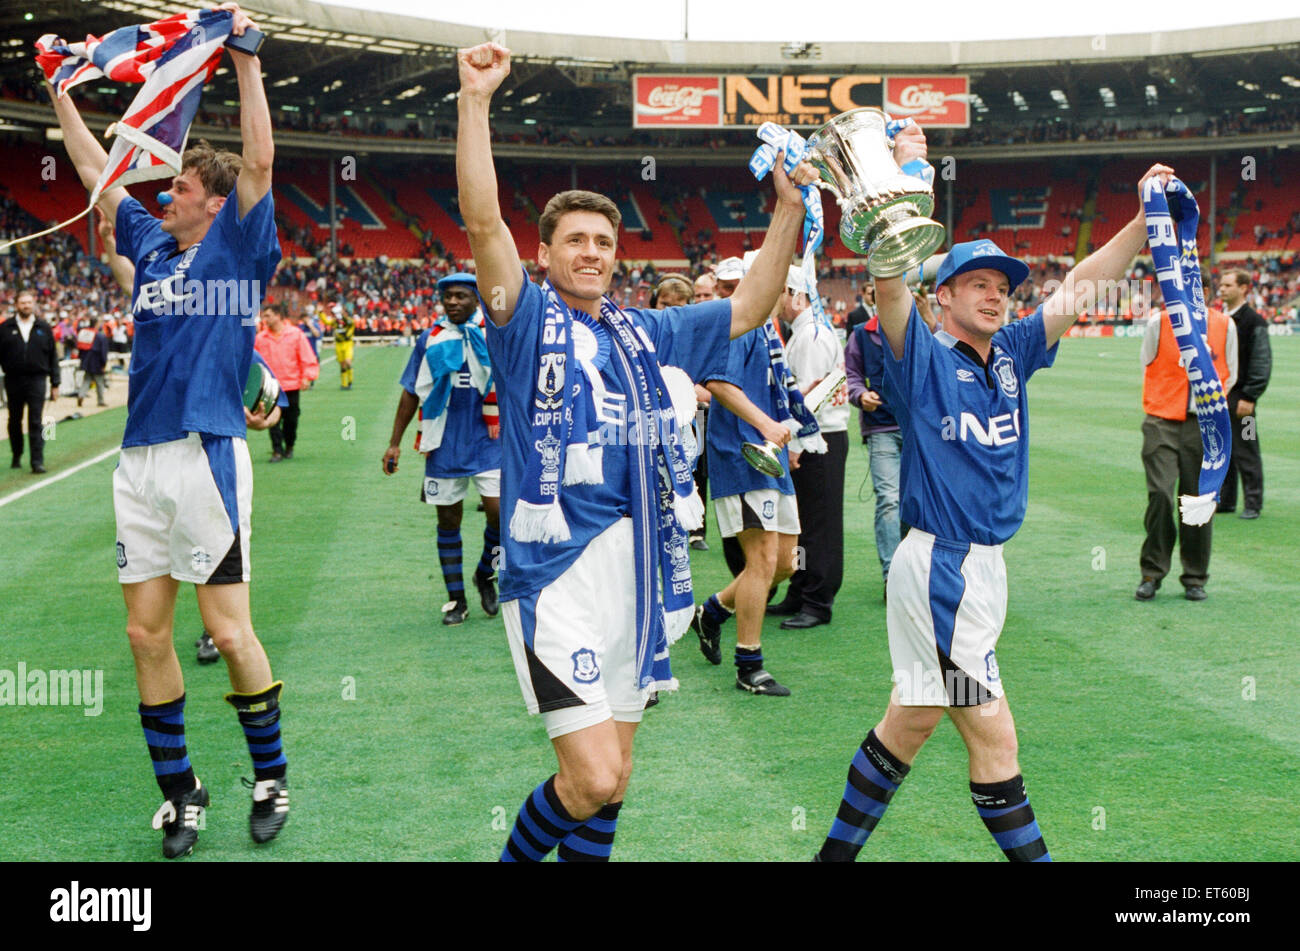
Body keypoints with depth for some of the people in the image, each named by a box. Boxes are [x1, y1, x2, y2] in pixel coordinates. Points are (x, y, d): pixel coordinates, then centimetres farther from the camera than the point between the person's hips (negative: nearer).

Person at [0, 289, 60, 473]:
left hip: (36, 380, -1)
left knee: (36, 422, -6)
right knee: (15, 421, 11)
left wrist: (55, 383, 6)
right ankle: (16, 456, 26)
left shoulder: (43, 328, 7)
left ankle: (37, 461, -7)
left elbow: (53, 357, 9)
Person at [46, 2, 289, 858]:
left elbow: (260, 162, -10)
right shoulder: (150, 244, 16)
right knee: (147, 634, 6)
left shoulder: (238, 248, 1)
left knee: (230, 630, -5)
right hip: (140, 463, 6)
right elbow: (95, 170, 24)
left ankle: (272, 777, 12)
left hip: (208, 456, -6)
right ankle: (180, 791, 16)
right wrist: (60, 90, 25)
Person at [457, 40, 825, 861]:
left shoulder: (647, 335, 16)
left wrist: (790, 210, 13)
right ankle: (513, 861, 13)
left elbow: (749, 310, 21)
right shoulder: (529, 323, 0)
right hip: (560, 572, -6)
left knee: (611, 776, 13)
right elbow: (483, 222, -13)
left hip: (644, 570, 6)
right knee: (593, 777, -14)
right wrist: (476, 100, -20)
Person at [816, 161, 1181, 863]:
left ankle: (838, 851, 28)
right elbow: (889, 284, -23)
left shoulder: (1011, 356, 10)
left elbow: (1079, 288, 6)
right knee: (993, 735, -2)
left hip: (981, 567, 8)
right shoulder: (925, 358, -7)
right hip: (941, 573, -8)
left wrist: (1147, 218, -4)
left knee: (913, 719, 16)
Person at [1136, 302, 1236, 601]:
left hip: (1205, 426, 1)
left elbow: (1228, 375, 15)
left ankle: (1195, 579, 14)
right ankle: (1152, 574, 2)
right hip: (1163, 422, -1)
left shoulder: (1224, 325, 4)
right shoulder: (1158, 323, 0)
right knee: (1160, 495, -11)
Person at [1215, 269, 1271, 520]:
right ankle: (1225, 500, 18)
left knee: (1245, 452, -2)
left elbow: (1262, 363, -11)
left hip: (1239, 397, -7)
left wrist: (1249, 397, -15)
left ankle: (1253, 504, 4)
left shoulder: (1254, 322, -8)